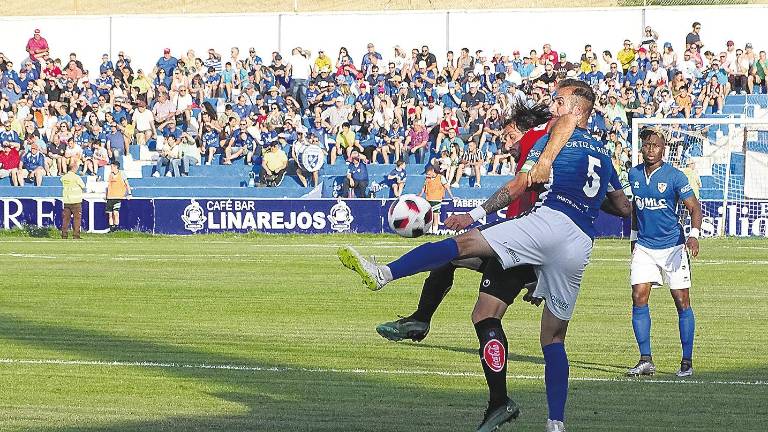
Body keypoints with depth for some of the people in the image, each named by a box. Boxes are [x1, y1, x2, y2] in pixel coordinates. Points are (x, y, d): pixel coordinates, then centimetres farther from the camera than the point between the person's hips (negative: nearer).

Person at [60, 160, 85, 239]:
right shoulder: (76, 177, -12)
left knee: (66, 218, 9)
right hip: (76, 201, -5)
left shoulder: (64, 177, 3)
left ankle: (64, 235, 7)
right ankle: (76, 235, -3)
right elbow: (83, 186, -3)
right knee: (77, 218, 0)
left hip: (66, 201, 5)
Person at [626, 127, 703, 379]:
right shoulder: (634, 175, 5)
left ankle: (687, 361, 7)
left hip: (672, 246, -4)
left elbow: (694, 208, -11)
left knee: (682, 302, -3)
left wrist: (694, 235, -26)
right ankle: (646, 360, -4)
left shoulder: (674, 177, -10)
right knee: (639, 298, -8)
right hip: (644, 246, 4)